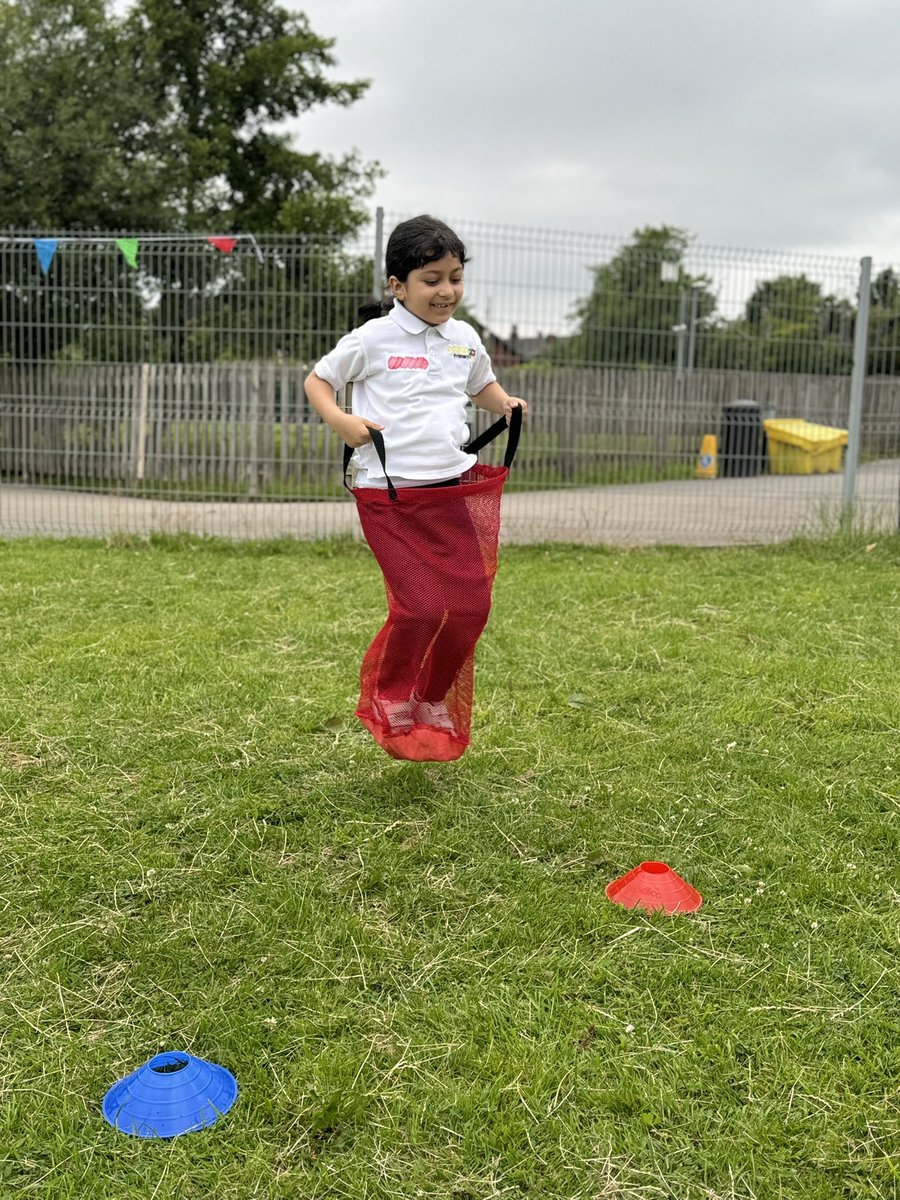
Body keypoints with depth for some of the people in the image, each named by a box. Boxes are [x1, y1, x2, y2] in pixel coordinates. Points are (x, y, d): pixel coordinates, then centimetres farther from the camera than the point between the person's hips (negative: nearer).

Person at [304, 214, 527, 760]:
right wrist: (340, 420, -13)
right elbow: (317, 379, 6)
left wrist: (505, 404, 8)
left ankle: (434, 702, 27)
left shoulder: (465, 339, 10)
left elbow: (482, 384, 29)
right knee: (422, 607, -12)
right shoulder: (373, 339, -4)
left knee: (472, 604, 4)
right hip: (389, 495, -5)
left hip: (453, 489, 5)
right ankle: (388, 700, 16)